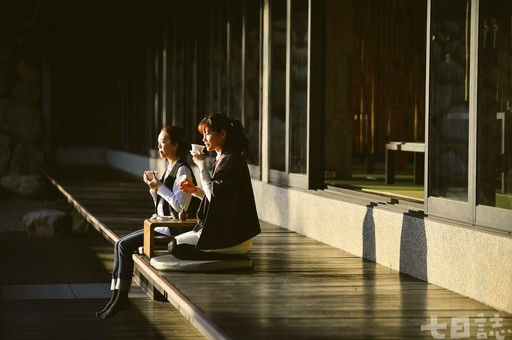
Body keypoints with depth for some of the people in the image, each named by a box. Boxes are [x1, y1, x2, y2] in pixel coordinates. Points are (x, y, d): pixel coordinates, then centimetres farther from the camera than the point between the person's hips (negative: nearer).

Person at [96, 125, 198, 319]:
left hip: (173, 229, -10)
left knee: (124, 245, -15)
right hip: (162, 225, 10)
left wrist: (159, 186, -17)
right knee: (120, 244, -2)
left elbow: (181, 205, -23)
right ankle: (117, 295, -5)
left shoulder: (182, 170, -13)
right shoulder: (171, 168, 16)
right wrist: (153, 186, 3)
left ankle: (122, 297, -6)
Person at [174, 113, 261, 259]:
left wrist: (202, 164, -15)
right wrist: (195, 190, 7)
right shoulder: (222, 159, 14)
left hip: (232, 236, -10)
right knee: (176, 243, 17)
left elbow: (214, 196, -21)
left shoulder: (232, 160, -16)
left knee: (176, 246, -8)